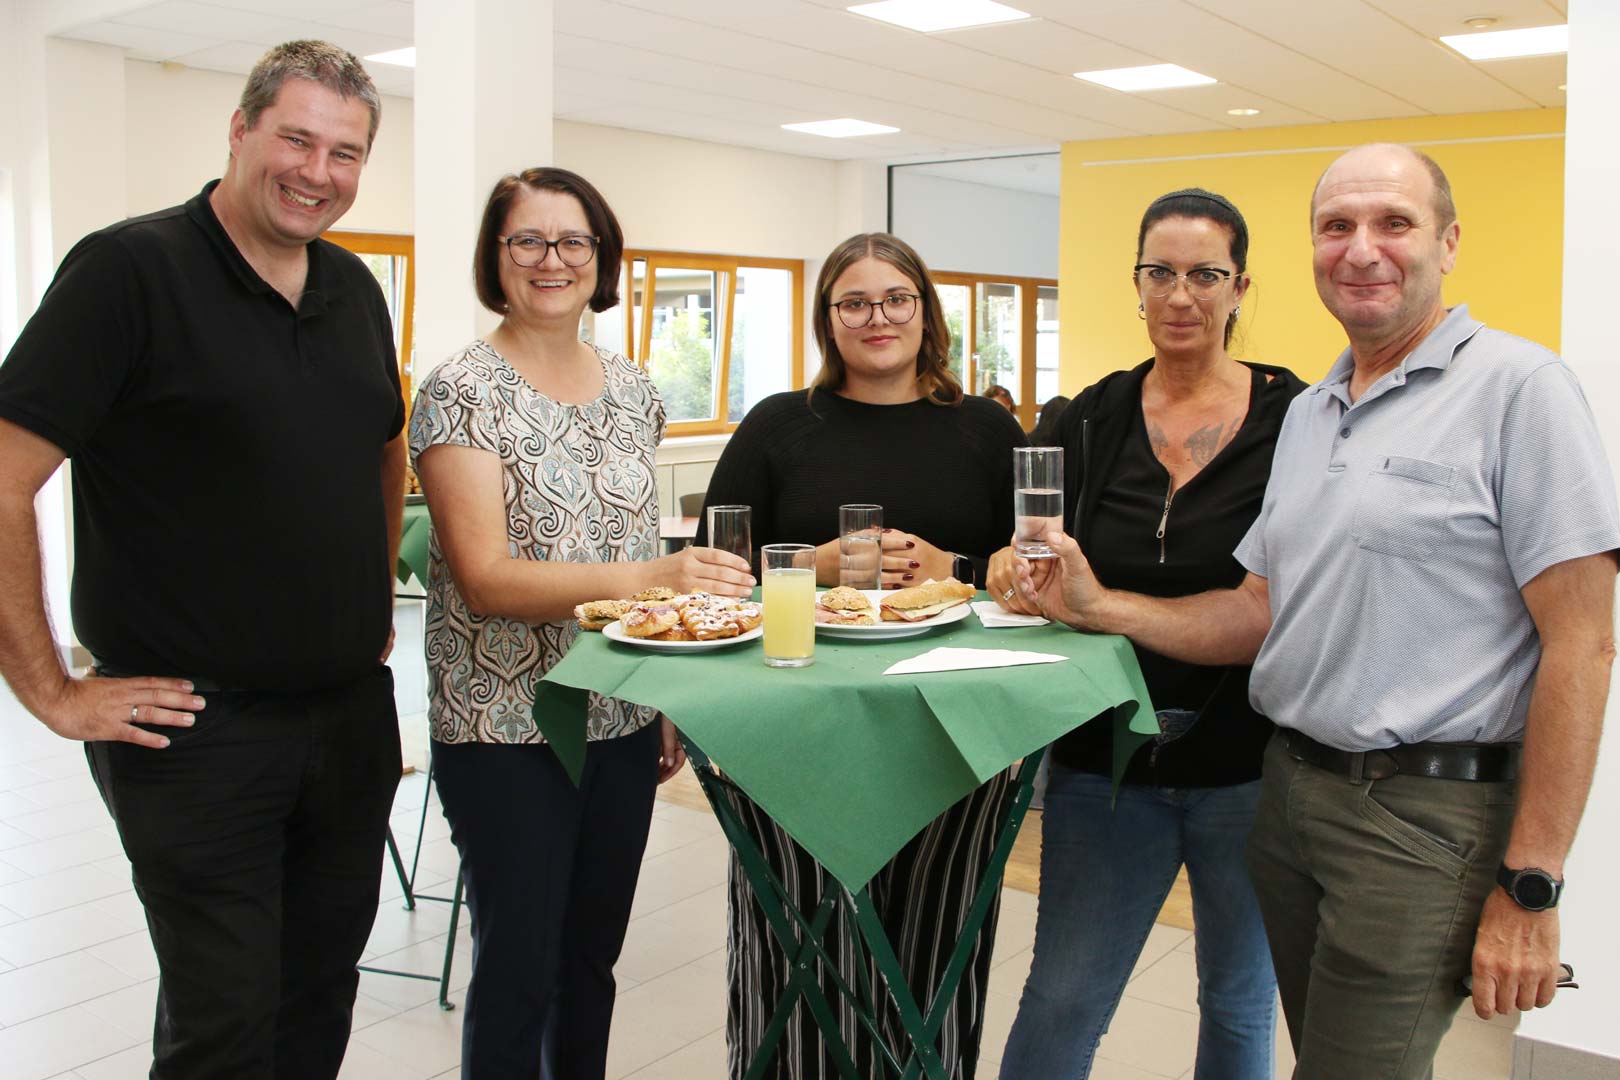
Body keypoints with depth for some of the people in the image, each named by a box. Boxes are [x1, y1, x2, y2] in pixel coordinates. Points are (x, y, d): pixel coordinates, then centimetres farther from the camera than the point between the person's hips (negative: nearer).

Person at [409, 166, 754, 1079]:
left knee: (592, 960, 17)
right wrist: (648, 576, -32)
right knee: (519, 971, 3)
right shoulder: (462, 393, -10)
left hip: (623, 721, 5)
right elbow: (485, 578, -19)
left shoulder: (634, 392, 8)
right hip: (507, 729, -5)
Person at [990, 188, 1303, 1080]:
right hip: (1107, 761, 2)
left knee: (1240, 1002, 18)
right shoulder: (1094, 419, 2)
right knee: (1060, 1001, 7)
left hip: (1245, 765, -1)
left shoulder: (1289, 418, -6)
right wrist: (1017, 573, -15)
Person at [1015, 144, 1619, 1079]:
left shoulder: (1518, 387, -10)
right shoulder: (1308, 414, 13)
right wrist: (1101, 608, 0)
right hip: (1291, 787, 7)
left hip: (1424, 817, -7)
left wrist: (1530, 886, -16)